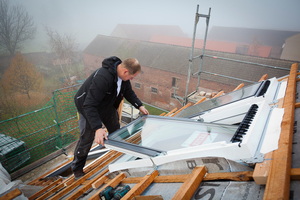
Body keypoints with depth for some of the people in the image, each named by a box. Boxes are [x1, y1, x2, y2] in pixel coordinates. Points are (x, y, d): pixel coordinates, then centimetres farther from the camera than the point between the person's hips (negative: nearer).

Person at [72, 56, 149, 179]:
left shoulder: (123, 75, -15)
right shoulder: (103, 77, -42)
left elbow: (128, 92, 4)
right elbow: (89, 105, -42)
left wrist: (139, 106, -4)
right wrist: (97, 128, -48)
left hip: (106, 104, 8)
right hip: (87, 106, -7)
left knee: (116, 131, 13)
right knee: (87, 138, -1)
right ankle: (77, 169, 23)